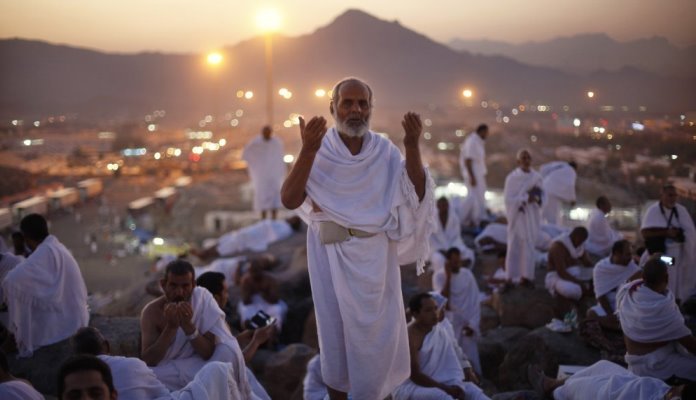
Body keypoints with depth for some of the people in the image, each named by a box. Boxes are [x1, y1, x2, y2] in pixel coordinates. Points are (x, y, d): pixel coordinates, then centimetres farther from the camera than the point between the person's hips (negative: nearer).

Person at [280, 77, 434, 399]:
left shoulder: (385, 151, 0)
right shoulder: (319, 150, -5)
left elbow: (417, 195, -9)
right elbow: (289, 200, -17)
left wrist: (412, 147, -21)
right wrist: (307, 151, -28)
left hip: (375, 255, 1)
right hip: (331, 254, -1)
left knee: (377, 331, 7)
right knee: (335, 330, 10)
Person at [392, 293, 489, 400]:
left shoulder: (440, 330, 3)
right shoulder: (409, 336, -19)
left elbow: (451, 365, 1)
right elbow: (414, 375, -22)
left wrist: (456, 386, -18)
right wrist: (446, 389, -21)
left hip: (433, 384, 8)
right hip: (407, 387, -7)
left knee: (470, 388, -9)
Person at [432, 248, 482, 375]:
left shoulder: (467, 274, 2)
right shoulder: (439, 276, -7)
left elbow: (475, 301, 2)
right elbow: (443, 301, -20)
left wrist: (473, 324, -6)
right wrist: (448, 276, -18)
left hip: (467, 324, 2)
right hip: (449, 325, -2)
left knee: (471, 360, 0)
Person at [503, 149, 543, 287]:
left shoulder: (536, 177, 3)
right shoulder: (512, 178, -9)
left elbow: (541, 194, 10)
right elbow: (508, 199, -12)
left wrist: (536, 198, -13)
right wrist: (525, 199, -21)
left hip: (533, 216, 4)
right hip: (518, 215, -4)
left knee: (530, 245, 8)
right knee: (515, 246, 1)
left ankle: (526, 275, 18)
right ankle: (511, 277, 9)